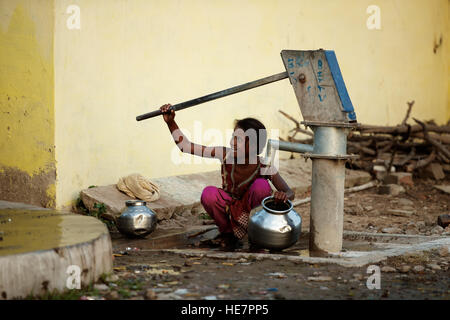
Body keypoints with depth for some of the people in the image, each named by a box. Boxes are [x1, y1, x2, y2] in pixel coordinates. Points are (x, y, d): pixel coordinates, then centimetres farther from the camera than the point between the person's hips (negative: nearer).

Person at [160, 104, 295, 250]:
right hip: (229, 207, 2)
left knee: (261, 185, -33)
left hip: (253, 209, -2)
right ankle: (227, 232, -4)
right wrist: (171, 122, -30)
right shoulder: (225, 154, -21)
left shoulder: (265, 168, -25)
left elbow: (290, 193, -23)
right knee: (208, 193, -31)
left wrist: (283, 195, -48)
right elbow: (185, 146, -19)